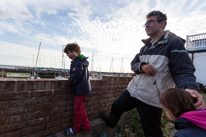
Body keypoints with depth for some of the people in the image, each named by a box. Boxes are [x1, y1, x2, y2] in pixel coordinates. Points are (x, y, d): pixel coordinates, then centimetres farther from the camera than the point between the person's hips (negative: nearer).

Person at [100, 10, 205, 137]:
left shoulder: (174, 42, -8)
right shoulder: (145, 47, 13)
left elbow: (183, 71, -16)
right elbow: (133, 64, 11)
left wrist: (189, 88, -37)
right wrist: (142, 66, -12)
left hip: (151, 97, -6)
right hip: (133, 89, 7)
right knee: (116, 106, 22)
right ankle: (111, 122, 53)